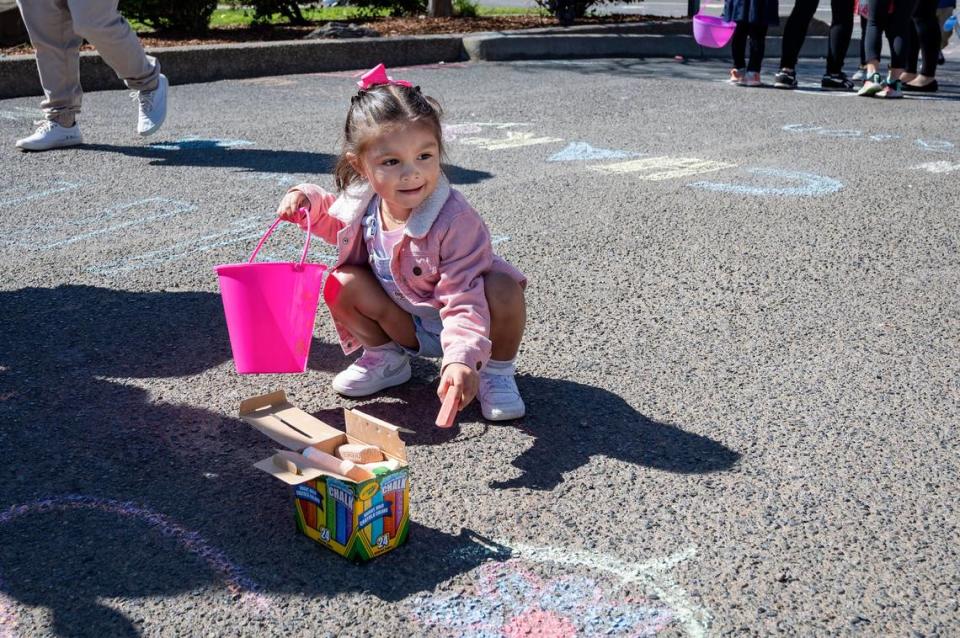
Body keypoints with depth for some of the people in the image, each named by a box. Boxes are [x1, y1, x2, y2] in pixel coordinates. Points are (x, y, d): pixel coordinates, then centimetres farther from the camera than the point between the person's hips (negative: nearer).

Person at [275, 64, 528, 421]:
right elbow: (338, 223, 14)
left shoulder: (456, 220, -34)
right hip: (405, 323, 5)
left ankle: (496, 370, -5)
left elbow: (464, 300, -35)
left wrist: (461, 359, -50)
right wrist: (308, 201, -6)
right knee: (342, 284, -16)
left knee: (503, 291, -34)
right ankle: (385, 357, 8)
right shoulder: (361, 201, -14)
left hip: (452, 323, -5)